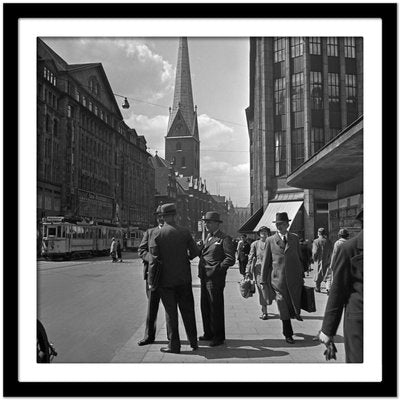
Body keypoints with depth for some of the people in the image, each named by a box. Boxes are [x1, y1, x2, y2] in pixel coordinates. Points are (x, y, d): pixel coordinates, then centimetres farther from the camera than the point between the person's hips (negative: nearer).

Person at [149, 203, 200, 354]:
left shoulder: (157, 234, -10)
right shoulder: (185, 232, -4)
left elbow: (154, 258, -10)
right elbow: (195, 252, -2)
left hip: (166, 279, -2)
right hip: (184, 278, 3)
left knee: (171, 312, 6)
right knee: (187, 310, 14)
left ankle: (174, 345, 12)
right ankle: (193, 341, 23)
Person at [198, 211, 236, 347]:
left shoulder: (225, 239, -8)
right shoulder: (208, 237, 17)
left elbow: (230, 259, -13)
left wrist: (217, 269, -15)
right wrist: (200, 248, 1)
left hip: (215, 278, -8)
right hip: (204, 277, 8)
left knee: (216, 307, 0)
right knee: (205, 306, 14)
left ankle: (219, 337, 12)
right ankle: (208, 333, 28)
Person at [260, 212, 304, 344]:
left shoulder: (294, 238, 8)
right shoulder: (270, 240, 3)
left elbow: (299, 258, 12)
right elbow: (266, 261, 5)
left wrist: (301, 276, 10)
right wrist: (264, 280, 3)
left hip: (294, 278, 1)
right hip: (278, 279, -1)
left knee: (295, 305, 2)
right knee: (284, 309, 5)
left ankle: (295, 312, 37)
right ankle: (288, 334, 22)